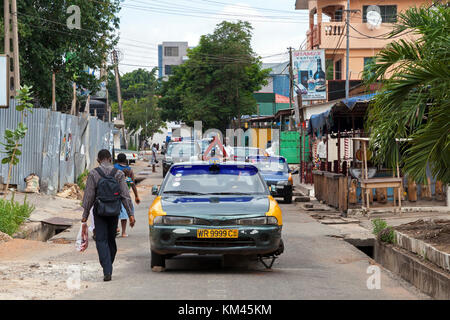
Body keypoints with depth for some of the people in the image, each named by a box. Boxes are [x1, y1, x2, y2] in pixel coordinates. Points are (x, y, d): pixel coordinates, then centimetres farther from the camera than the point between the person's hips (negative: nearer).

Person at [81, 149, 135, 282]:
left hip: (100, 211, -2)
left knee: (101, 240, -2)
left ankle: (107, 271, -16)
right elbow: (125, 195, -4)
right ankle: (108, 268, 24)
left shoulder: (93, 174, -6)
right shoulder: (119, 174, -1)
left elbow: (89, 196, -6)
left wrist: (84, 217, -2)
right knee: (111, 239, 15)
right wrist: (131, 214, -2)